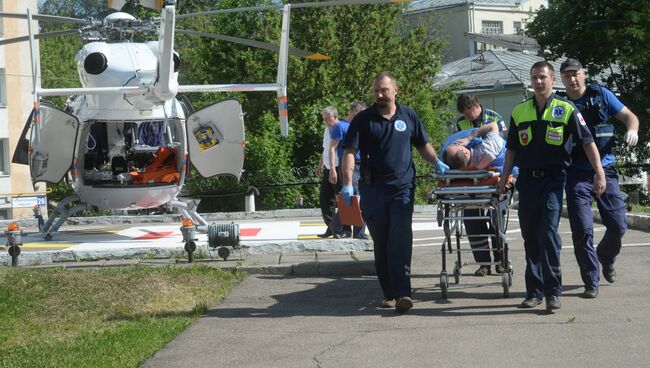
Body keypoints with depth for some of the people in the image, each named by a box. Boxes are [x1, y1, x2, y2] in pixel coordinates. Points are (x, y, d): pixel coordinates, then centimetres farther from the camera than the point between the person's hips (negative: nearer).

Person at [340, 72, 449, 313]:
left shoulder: (408, 116, 10)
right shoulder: (363, 120, 3)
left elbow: (423, 145, 20)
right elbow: (350, 152, -4)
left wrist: (437, 163, 1)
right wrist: (347, 183, -16)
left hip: (403, 187, 0)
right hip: (373, 190, 0)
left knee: (401, 242, -12)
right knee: (381, 245, 6)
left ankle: (402, 294, -18)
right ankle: (390, 294, 15)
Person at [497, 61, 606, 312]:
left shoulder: (566, 109, -1)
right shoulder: (519, 112, 10)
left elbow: (587, 142, -2)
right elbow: (511, 149, 16)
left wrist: (599, 173, -10)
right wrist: (504, 178, 12)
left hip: (553, 180, -4)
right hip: (527, 180, 4)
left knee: (548, 232, -15)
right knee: (530, 237, 7)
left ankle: (553, 291, -9)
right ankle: (534, 291, 15)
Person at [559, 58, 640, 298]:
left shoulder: (600, 95, 6)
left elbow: (629, 116, 8)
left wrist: (632, 130, -14)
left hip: (605, 168, 1)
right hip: (577, 173, -1)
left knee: (618, 224, 1)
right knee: (582, 229, -7)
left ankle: (606, 258, 32)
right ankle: (591, 281, 3)